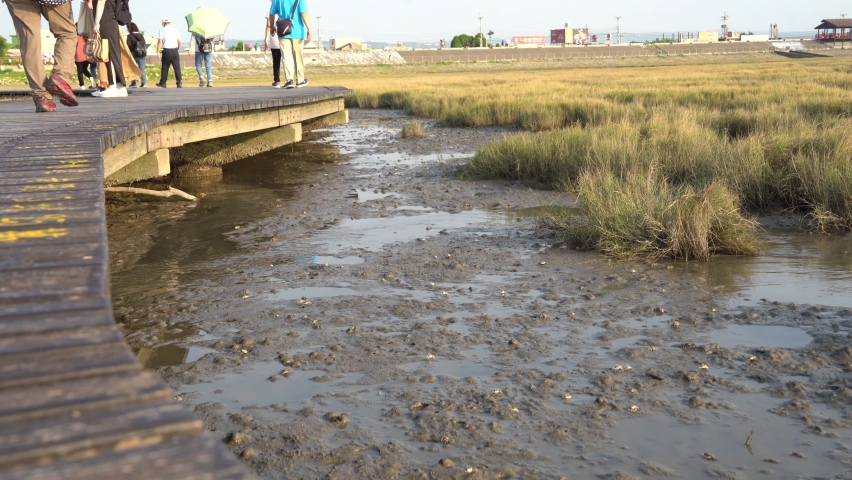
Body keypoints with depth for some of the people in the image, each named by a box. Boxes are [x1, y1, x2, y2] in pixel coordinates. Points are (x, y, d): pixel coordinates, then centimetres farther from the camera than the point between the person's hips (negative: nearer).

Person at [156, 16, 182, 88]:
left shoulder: (162, 30, -1)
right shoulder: (175, 30, 7)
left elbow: (160, 41, -7)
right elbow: (179, 41, 7)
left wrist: (158, 51, -5)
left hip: (166, 50, -2)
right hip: (175, 50, 2)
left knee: (165, 67, 7)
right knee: (177, 67, 1)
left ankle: (163, 83, 14)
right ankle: (179, 83, -5)